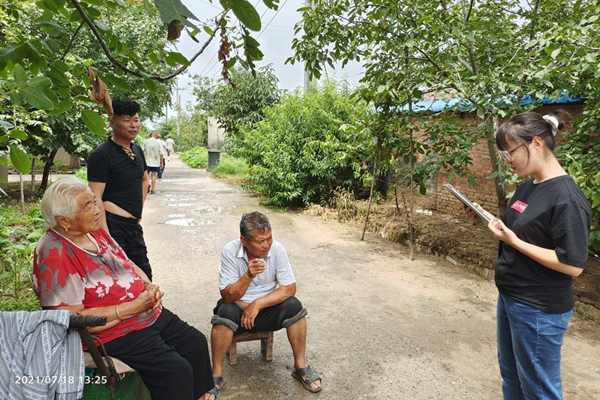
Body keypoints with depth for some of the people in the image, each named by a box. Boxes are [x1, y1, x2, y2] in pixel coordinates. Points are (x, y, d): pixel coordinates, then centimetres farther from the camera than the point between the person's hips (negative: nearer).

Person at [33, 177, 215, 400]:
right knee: (177, 370, -18)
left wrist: (149, 286, -7)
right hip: (115, 333, -8)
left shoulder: (95, 231, 3)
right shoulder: (55, 256, -22)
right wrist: (132, 307, -24)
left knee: (197, 344, 12)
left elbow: (129, 265, 14)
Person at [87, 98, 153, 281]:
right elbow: (96, 198, -18)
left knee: (144, 274, 18)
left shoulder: (137, 150, 11)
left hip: (134, 224, 8)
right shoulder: (102, 155, -13)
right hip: (113, 224, -8)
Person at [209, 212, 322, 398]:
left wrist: (257, 304, -24)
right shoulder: (230, 251, -21)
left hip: (269, 307, 1)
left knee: (293, 306, -26)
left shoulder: (277, 249, -17)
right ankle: (216, 374, -14)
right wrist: (248, 276, -39)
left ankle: (300, 366, -7)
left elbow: (289, 288, -16)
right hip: (239, 308, -1)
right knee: (225, 311, -32)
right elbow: (228, 296, -21)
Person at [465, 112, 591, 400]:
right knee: (510, 376, 24)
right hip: (509, 298, 9)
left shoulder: (567, 200, -22)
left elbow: (573, 265, -23)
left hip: (539, 310, -8)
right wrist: (491, 220, -1)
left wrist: (514, 242, -25)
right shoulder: (527, 187, 5)